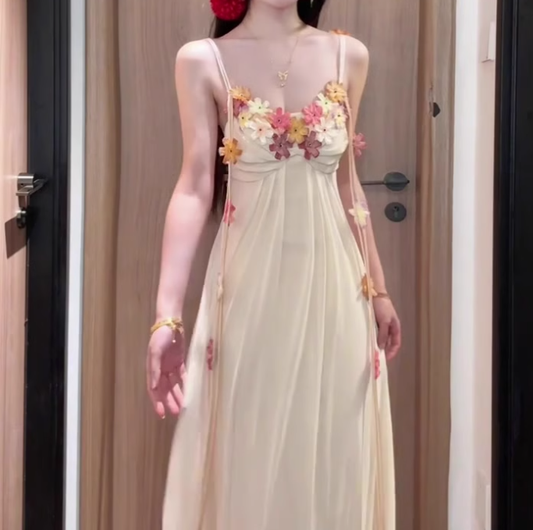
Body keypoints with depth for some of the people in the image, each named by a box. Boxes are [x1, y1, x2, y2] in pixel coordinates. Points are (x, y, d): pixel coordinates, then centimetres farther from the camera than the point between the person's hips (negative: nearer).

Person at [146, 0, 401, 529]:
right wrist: (168, 313, -17)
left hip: (333, 285, 3)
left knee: (334, 459, 10)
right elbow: (195, 188, -10)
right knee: (247, 459, 7)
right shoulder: (203, 62, -3)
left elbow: (347, 183, 10)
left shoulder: (349, 56, 5)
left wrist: (378, 287, 12)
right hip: (250, 287, -2)